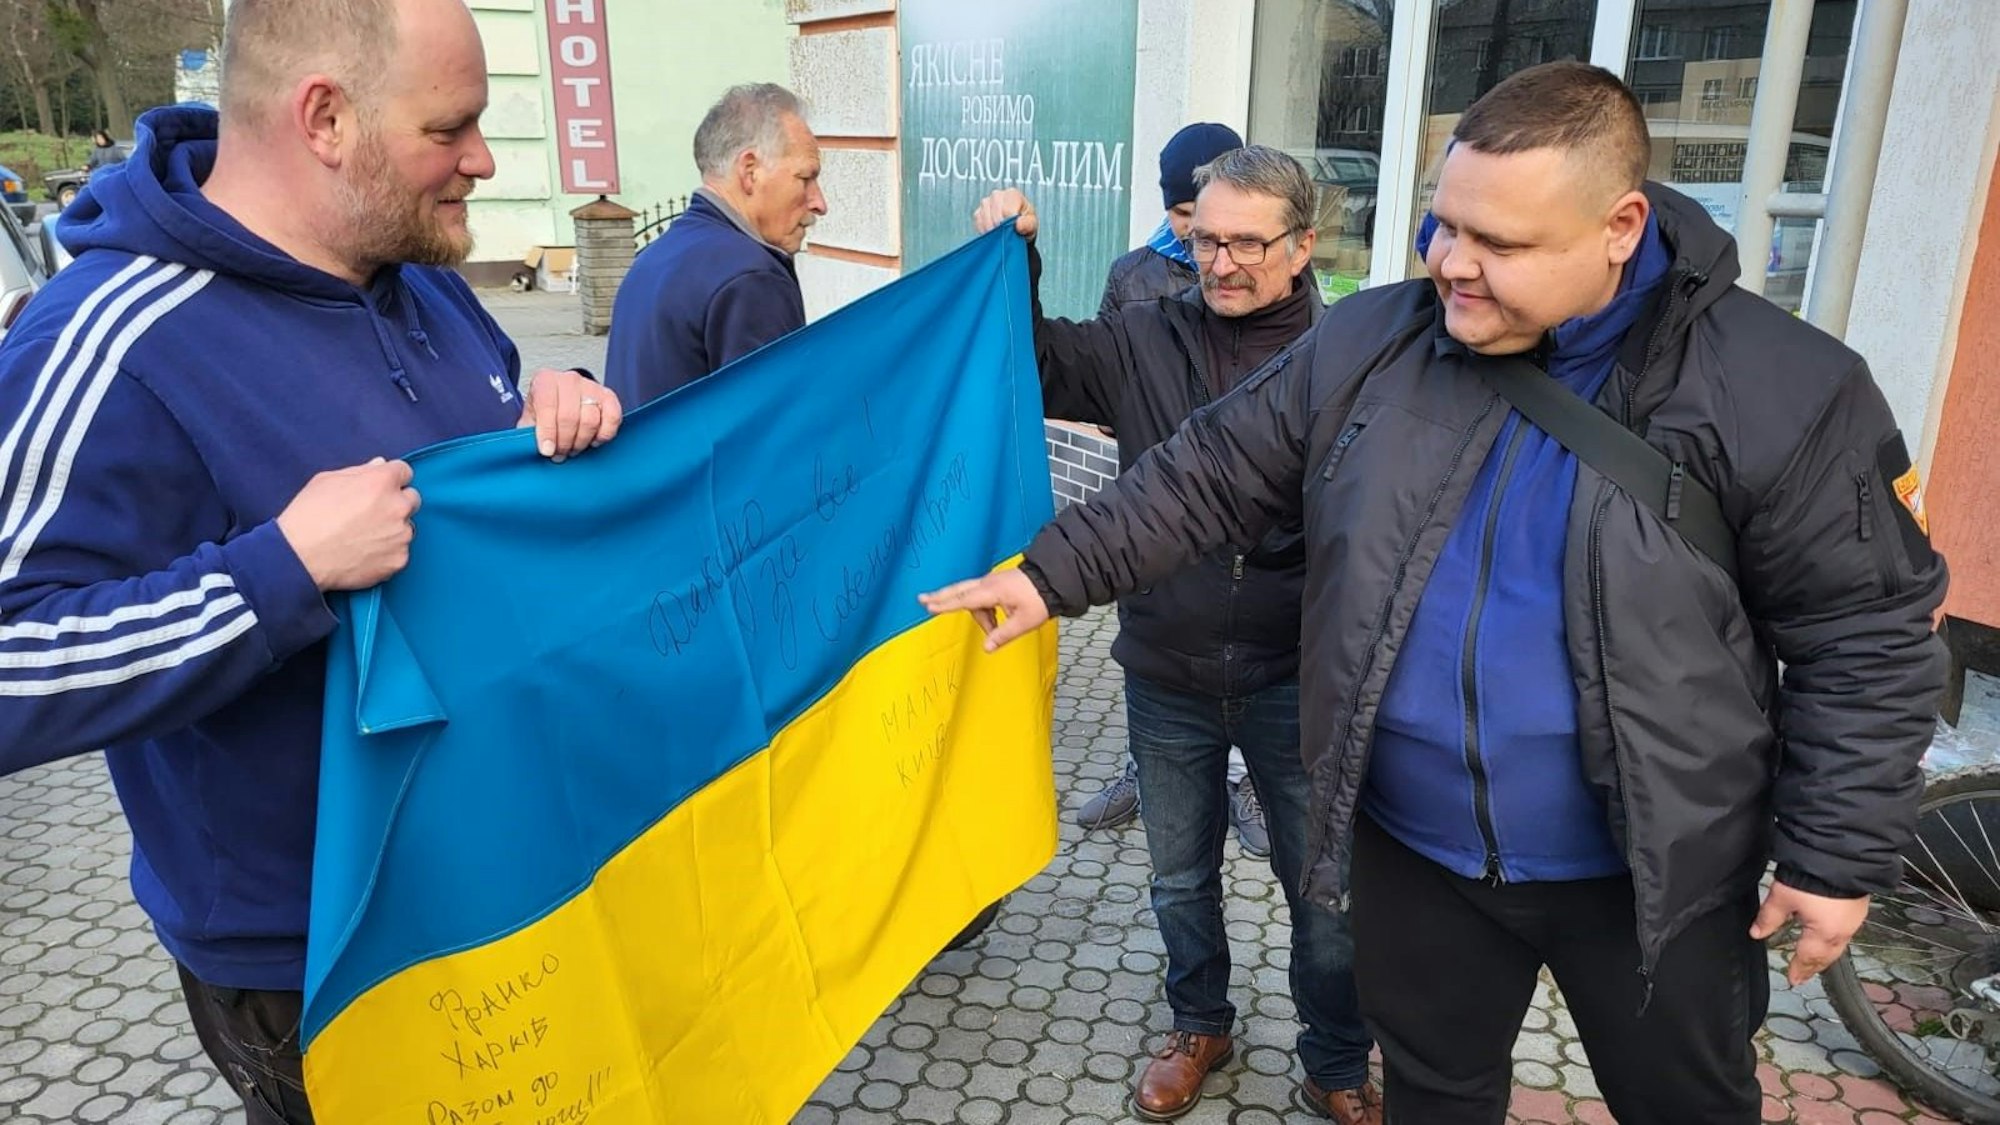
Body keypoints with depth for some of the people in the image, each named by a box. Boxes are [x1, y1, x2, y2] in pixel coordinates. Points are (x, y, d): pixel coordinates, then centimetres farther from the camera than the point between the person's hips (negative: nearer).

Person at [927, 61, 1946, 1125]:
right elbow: (1206, 476, -1)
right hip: (1412, 850, 3)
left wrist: (1835, 856, -8)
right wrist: (1051, 573, -5)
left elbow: (1867, 636, -9)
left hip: (1657, 872, -2)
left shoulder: (1780, 391, -15)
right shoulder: (1365, 346, -7)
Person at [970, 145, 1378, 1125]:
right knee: (1180, 878, 22)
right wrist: (1014, 265, -7)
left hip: (1294, 681, -2)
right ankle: (1199, 1026, 48)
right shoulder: (1144, 341, -4)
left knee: (1327, 893, 13)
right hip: (1166, 678, 3)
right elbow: (1033, 365, 7)